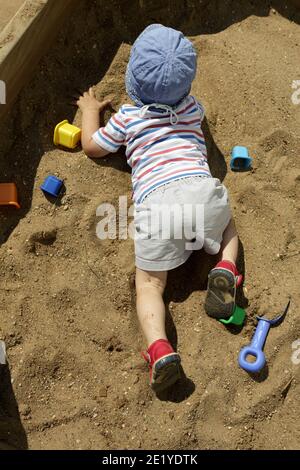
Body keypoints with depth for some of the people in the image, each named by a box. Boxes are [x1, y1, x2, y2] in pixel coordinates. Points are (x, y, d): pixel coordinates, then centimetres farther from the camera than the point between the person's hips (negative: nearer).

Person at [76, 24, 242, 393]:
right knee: (227, 227, 33)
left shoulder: (127, 116, 17)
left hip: (155, 202, -2)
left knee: (149, 283, 6)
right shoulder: (192, 107, 25)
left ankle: (159, 349, -20)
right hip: (201, 188, 2)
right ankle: (226, 269, 1)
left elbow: (92, 147, 29)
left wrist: (90, 110, 44)